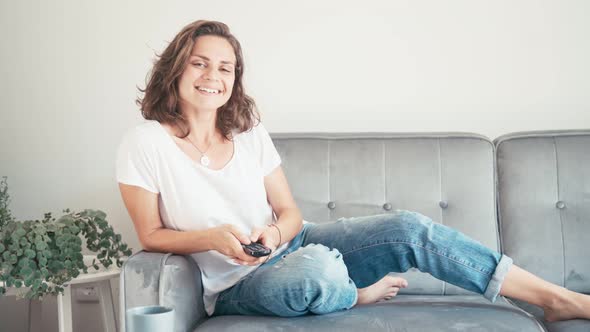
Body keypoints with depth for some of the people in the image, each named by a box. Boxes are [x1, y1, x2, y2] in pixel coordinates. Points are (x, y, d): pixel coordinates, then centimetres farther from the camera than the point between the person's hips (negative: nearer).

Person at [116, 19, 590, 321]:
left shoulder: (250, 133, 2)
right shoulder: (145, 144, -11)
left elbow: (290, 213, 5)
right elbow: (151, 236, -6)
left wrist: (273, 234, -19)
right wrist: (214, 238, -24)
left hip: (285, 244, 5)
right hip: (235, 286, -4)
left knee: (409, 229, -14)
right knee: (315, 267, -40)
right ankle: (356, 296, -1)